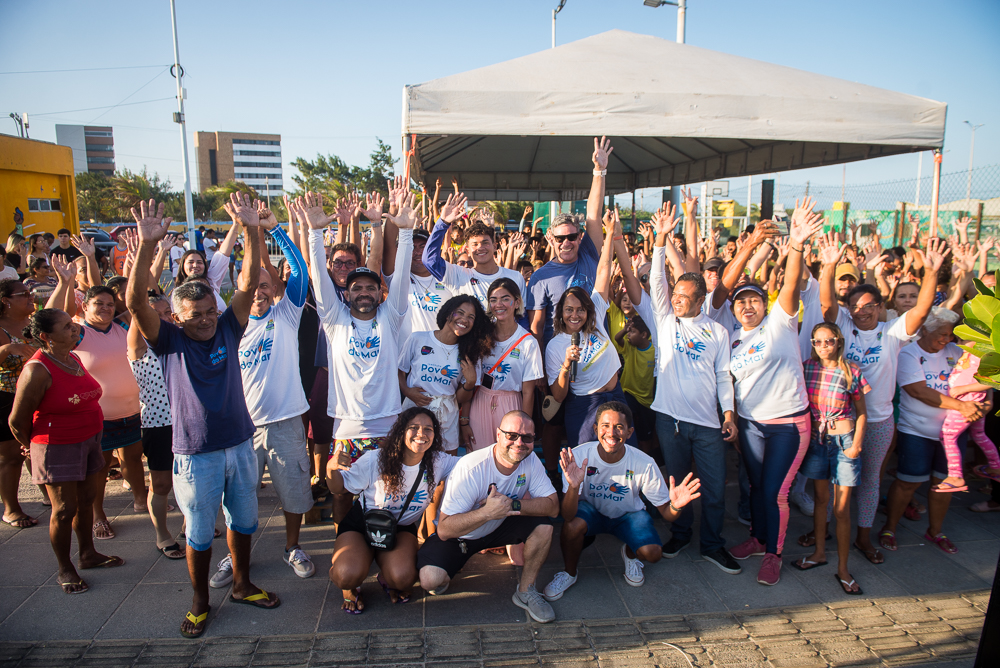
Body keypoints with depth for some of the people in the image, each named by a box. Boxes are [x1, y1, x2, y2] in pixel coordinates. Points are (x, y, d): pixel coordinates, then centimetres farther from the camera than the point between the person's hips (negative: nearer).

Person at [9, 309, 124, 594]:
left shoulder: (73, 358, 3)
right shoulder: (37, 371, -22)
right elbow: (17, 421, -15)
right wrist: (32, 446, 2)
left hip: (89, 441, 7)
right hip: (57, 449, -7)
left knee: (86, 499, 17)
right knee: (65, 509, 3)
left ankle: (88, 554, 35)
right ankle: (65, 570, 20)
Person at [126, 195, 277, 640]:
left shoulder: (227, 329, -2)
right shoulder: (169, 340, -8)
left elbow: (248, 284, -10)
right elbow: (136, 302, -23)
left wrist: (252, 231, -21)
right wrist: (147, 244, -35)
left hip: (240, 444, 3)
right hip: (196, 454, -3)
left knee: (242, 521, 18)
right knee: (199, 533, 12)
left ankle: (242, 585, 39)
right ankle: (200, 603, 32)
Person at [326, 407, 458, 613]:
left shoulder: (438, 462, -14)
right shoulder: (375, 460, -21)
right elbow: (339, 489, -11)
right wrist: (332, 469, -34)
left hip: (401, 528, 2)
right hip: (362, 524, -2)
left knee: (403, 578, -27)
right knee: (348, 575, -29)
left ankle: (387, 579, 13)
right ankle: (349, 585, 12)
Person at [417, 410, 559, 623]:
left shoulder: (530, 461, -15)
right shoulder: (471, 469, -31)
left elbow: (553, 506, -18)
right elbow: (444, 529, -31)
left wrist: (513, 505, -33)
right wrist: (487, 512, -44)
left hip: (499, 528, 4)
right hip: (457, 534, -4)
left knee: (543, 526, -21)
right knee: (430, 580, -28)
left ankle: (525, 592, 0)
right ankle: (446, 575, 11)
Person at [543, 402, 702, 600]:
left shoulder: (644, 464, -25)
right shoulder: (579, 456, -28)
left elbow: (667, 514, -17)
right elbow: (568, 516, -32)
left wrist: (675, 506, -42)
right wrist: (573, 487, -53)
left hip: (628, 514, 1)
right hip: (590, 511, -1)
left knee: (652, 553, -25)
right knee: (572, 526, -33)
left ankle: (630, 554, 15)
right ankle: (569, 573, 1)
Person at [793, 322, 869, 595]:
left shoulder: (851, 371, -7)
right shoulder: (806, 368, -1)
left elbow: (861, 412, 0)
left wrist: (856, 444, -9)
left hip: (843, 440, -3)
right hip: (816, 439, 3)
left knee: (841, 508, -1)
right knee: (820, 499, 14)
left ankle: (843, 568, 10)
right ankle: (820, 553, 30)